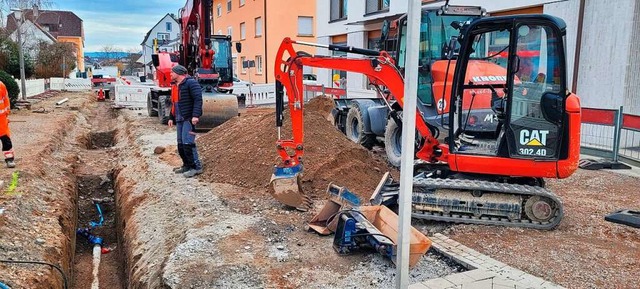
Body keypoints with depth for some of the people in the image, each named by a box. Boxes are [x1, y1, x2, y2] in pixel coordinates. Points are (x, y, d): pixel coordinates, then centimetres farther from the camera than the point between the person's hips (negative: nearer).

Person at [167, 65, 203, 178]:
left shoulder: (191, 83, -9)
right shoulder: (175, 86, 20)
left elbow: (198, 99, -18)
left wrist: (196, 115, -26)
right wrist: (171, 118, 24)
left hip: (189, 118, -9)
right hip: (179, 119, 9)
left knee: (187, 143, -13)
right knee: (180, 144, 9)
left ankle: (196, 167, -6)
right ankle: (187, 165, 19)